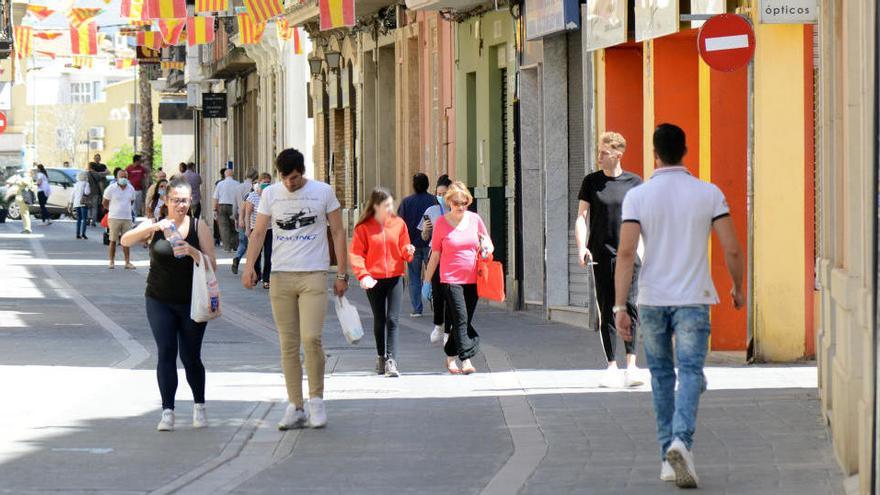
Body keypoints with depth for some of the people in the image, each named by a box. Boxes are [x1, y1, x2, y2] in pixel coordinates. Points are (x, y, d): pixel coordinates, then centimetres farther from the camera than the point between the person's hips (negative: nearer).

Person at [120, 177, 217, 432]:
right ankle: (167, 411, -3)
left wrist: (192, 252, -21)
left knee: (190, 357, 3)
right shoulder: (155, 225, 1)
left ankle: (199, 406, 24)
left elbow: (212, 265, -2)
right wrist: (154, 227, -29)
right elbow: (125, 241, -15)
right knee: (166, 353, -7)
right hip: (160, 302, 0)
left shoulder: (198, 227, 1)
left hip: (192, 303, 0)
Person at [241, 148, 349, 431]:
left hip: (314, 275, -3)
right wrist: (249, 266, -8)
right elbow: (258, 233, 7)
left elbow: (338, 233, 6)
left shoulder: (323, 192, 1)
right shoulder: (270, 194, 7)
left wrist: (342, 274, 3)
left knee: (311, 338, -15)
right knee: (288, 345, 3)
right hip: (281, 277, 3)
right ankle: (295, 407, 8)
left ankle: (316, 399, 1)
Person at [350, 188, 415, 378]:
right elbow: (355, 254, -6)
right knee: (379, 320, 9)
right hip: (374, 279, -1)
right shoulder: (363, 227, -2)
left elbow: (403, 250, 12)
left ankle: (391, 360, -12)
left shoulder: (398, 224, 5)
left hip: (395, 277, 1)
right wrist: (363, 275, -20)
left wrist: (408, 252, -11)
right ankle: (381, 357, 26)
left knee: (392, 319, -9)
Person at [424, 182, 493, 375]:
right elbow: (435, 254, 4)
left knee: (465, 321, 8)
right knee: (461, 319, -15)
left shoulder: (474, 219, 6)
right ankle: (466, 360, -20)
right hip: (451, 279, -4)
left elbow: (489, 246, 15)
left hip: (472, 279, 4)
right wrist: (427, 279, 5)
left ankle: (450, 357, 24)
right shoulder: (441, 223, -1)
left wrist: (486, 248, -9)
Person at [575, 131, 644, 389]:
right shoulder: (591, 182, 6)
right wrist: (581, 247, -10)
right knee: (607, 311, 2)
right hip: (601, 256, 0)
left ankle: (631, 366, -9)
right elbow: (582, 216, 4)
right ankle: (611, 367, 7)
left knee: (630, 306, -10)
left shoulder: (634, 182, 6)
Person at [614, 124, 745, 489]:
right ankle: (681, 442, -29)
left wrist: (620, 307, -10)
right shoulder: (709, 194, -2)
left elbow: (626, 253, -11)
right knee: (690, 373, -5)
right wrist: (738, 289, 15)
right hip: (692, 300, -1)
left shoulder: (637, 196, -3)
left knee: (661, 375, 15)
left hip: (651, 299, 1)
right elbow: (732, 250, -3)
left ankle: (668, 457, 19)